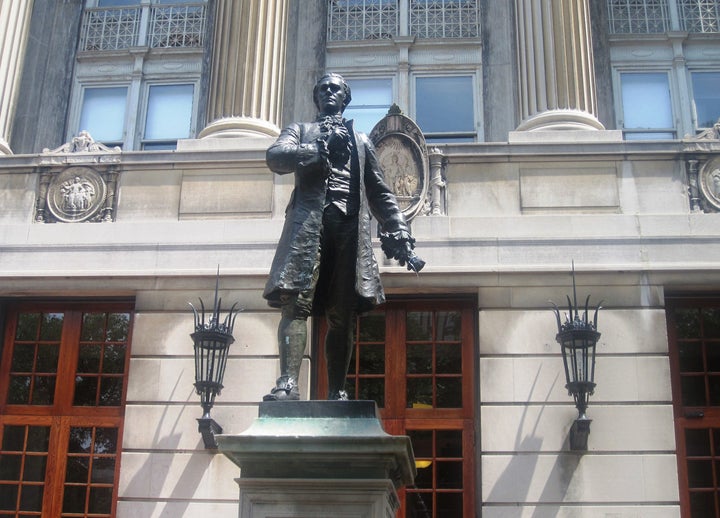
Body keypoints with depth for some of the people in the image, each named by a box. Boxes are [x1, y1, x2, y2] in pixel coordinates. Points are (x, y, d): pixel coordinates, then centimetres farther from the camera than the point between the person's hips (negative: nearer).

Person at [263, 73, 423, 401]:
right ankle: (288, 383, -27)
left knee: (342, 315, -3)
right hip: (308, 222, -2)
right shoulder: (301, 131, 24)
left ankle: (337, 392, 0)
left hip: (351, 226, 2)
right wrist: (317, 149, -11)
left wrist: (398, 232, 13)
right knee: (295, 302, -18)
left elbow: (380, 193, 25)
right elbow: (275, 157, 2)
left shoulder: (361, 141, 30)